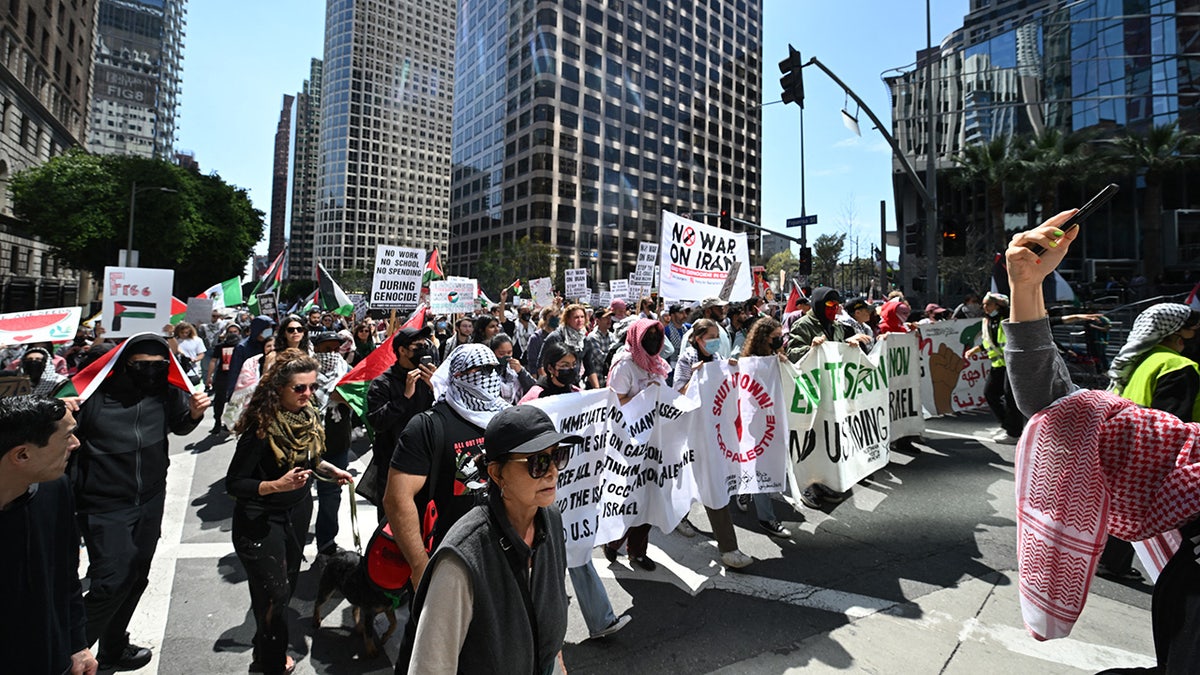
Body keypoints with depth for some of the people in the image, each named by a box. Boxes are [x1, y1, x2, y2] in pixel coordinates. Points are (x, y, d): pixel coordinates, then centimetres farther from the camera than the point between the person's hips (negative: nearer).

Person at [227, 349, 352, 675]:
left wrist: (331, 469, -3)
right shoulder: (261, 426, -25)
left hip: (299, 510, 7)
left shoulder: (309, 416, -6)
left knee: (287, 584, 19)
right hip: (260, 519, -6)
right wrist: (276, 485, -34)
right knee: (274, 594, -1)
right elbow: (233, 483, -20)